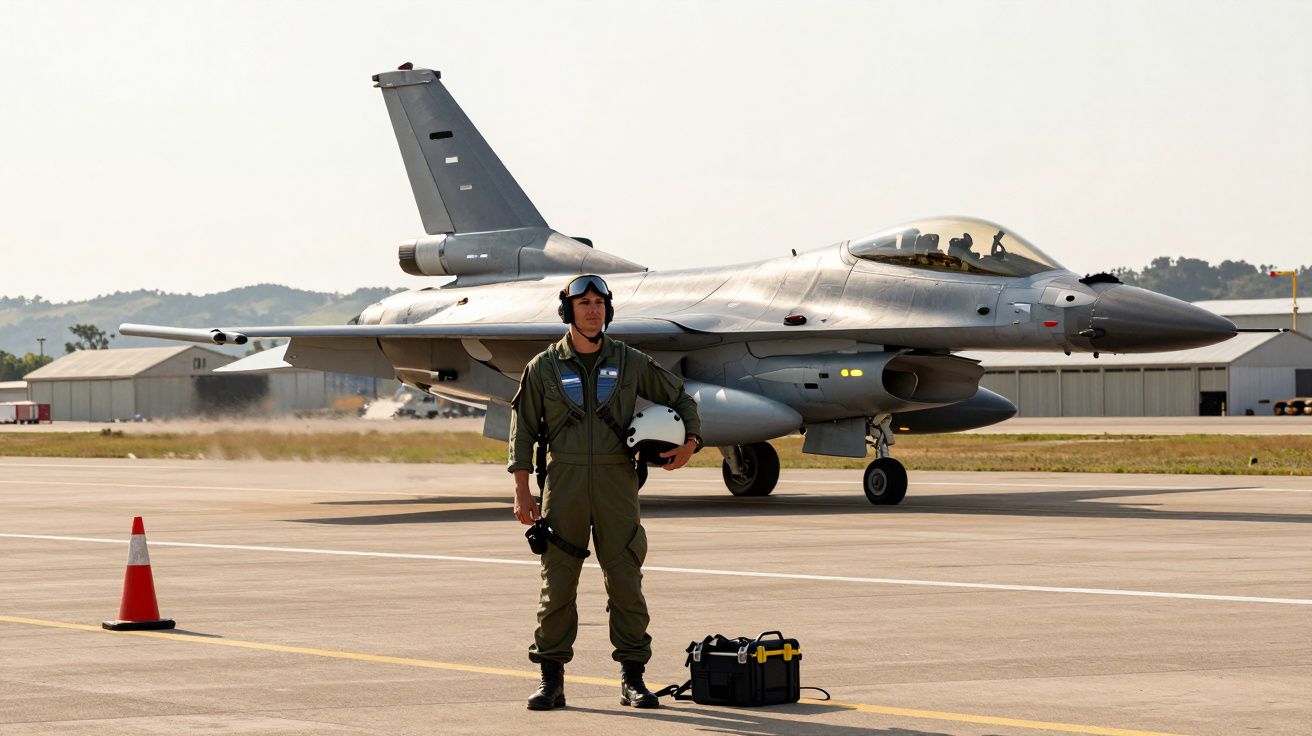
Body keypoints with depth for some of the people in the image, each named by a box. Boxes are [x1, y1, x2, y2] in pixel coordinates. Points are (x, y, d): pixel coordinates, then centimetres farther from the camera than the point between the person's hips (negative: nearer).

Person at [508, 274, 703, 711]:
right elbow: (523, 429, 6)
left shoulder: (631, 363, 6)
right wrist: (522, 492, 0)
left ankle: (633, 680, 7)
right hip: (564, 482, -1)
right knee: (557, 584, -1)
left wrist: (690, 442, -2)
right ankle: (551, 682, 5)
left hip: (616, 482, 1)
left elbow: (680, 398, 17)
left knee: (625, 583, 0)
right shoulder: (544, 367, 4)